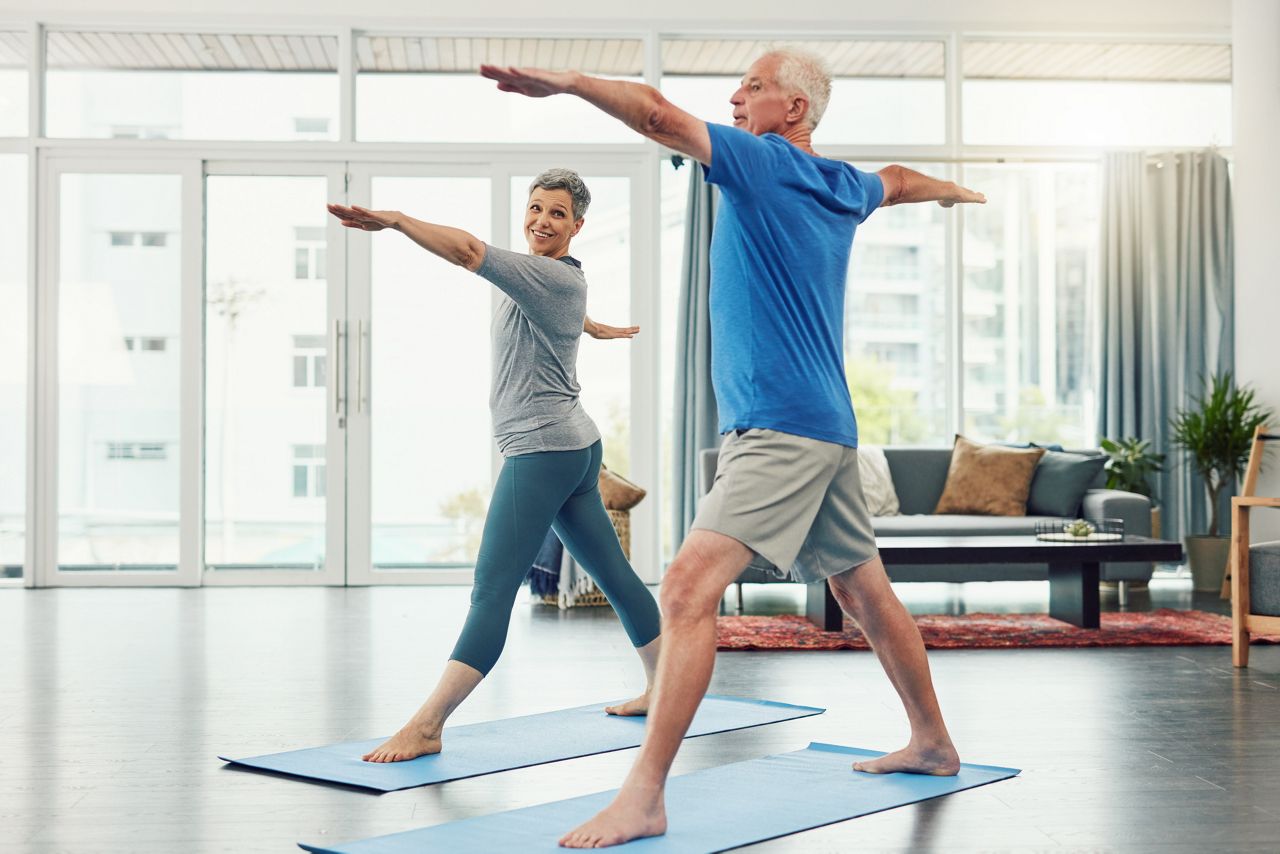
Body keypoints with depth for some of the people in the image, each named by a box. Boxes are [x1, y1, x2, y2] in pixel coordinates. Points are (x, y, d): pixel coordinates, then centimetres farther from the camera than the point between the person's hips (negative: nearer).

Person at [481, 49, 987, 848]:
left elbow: (659, 115, -20)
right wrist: (954, 190, 60)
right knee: (864, 589, 21)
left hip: (779, 429, -10)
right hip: (829, 427, 10)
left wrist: (565, 80, -16)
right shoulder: (844, 188, 17)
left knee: (691, 585, -19)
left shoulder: (764, 163, -8)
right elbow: (896, 179, 39)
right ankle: (933, 743, 37)